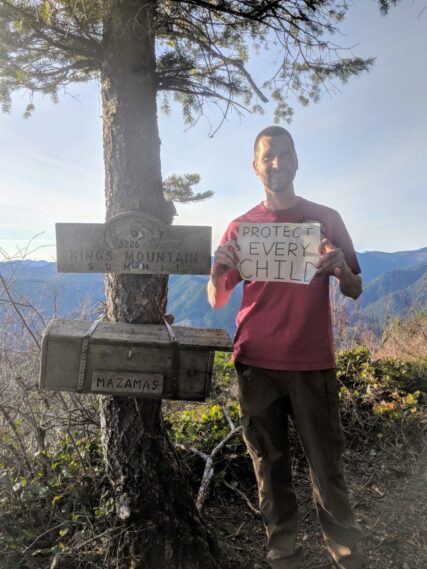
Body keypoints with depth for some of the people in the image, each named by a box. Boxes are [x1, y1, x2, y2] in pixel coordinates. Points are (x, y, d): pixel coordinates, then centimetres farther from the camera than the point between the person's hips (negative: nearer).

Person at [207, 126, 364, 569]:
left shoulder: (325, 218, 7)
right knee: (270, 466, 8)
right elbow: (217, 301, 9)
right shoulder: (240, 227, 9)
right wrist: (218, 271, -13)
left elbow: (355, 292, 8)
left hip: (313, 363, -1)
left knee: (327, 465, 1)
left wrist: (341, 270, -14)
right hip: (256, 363, 1)